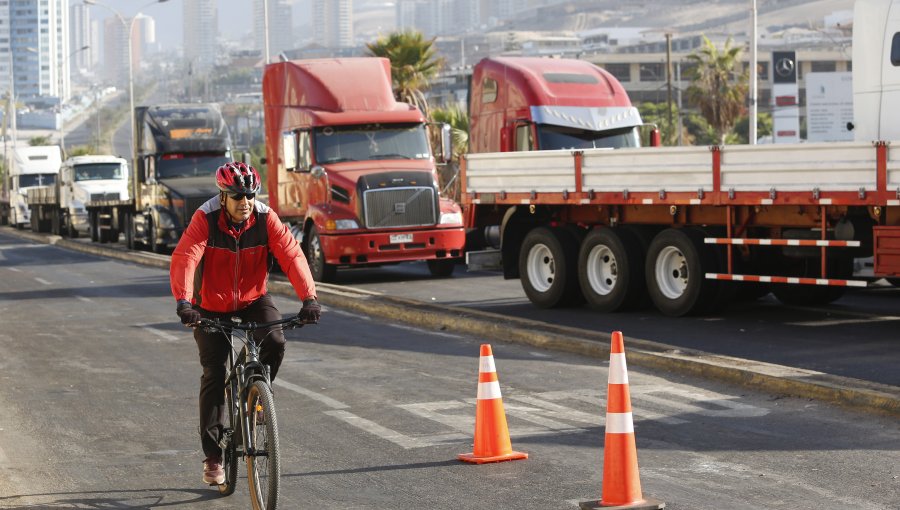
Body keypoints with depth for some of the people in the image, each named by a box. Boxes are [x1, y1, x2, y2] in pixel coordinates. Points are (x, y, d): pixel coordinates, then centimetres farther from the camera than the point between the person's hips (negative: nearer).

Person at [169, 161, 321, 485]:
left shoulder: (266, 219, -19)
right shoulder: (206, 219, -24)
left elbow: (292, 255, -27)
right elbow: (184, 258, -35)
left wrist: (309, 297, -41)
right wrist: (182, 301, -52)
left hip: (253, 299, 2)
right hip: (212, 306, -1)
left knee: (274, 342, -26)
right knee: (214, 374, -5)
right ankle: (212, 455, 7)